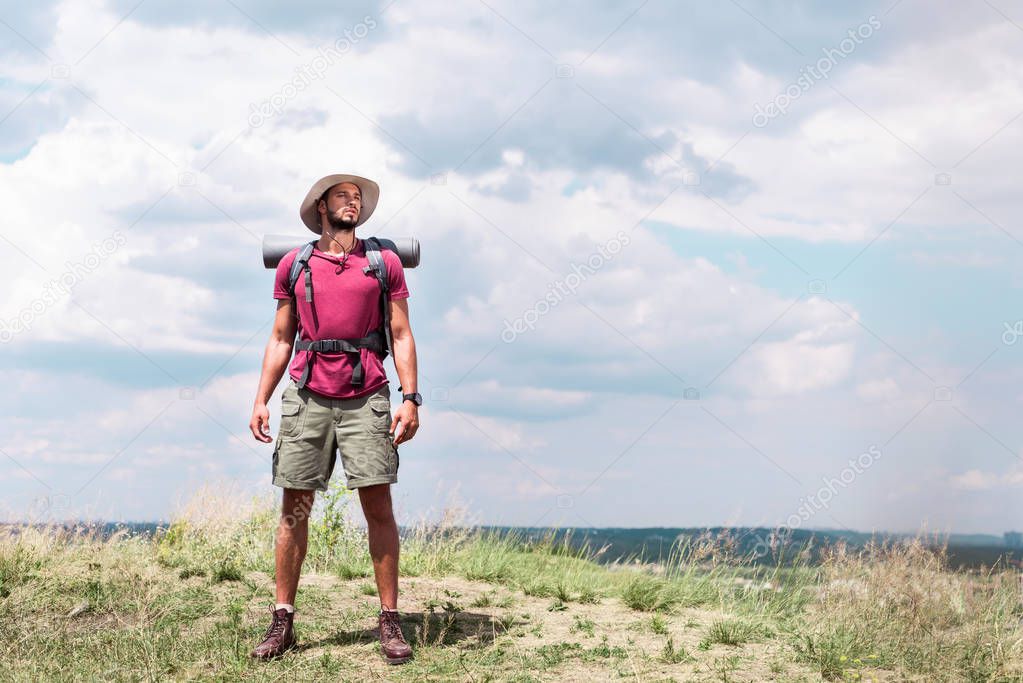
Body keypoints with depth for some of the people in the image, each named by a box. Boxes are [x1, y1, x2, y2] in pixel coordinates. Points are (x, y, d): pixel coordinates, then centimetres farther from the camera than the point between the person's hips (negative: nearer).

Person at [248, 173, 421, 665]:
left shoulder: (384, 262, 9)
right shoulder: (294, 265, 11)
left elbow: (402, 335, 6)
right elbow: (280, 339, 13)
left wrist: (410, 398, -4)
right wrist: (261, 401, 5)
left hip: (366, 397, -1)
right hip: (307, 397, 1)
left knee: (378, 507, -4)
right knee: (294, 507, 1)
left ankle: (390, 623, 1)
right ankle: (282, 622, 7)